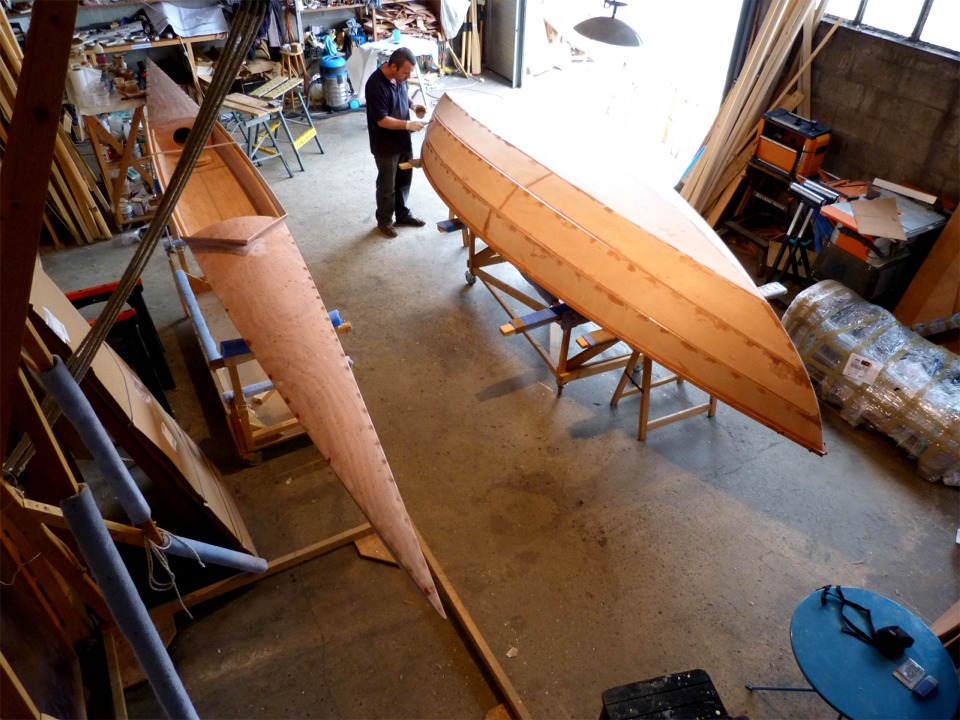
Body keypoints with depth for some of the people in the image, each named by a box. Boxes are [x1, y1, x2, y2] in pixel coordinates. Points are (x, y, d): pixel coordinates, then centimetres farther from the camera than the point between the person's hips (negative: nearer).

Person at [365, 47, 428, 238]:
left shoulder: (399, 76, -3)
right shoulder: (376, 85, -27)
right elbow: (382, 120, -25)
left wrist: (413, 105, -1)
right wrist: (409, 125, -26)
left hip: (403, 139, 8)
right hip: (386, 145, -7)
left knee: (405, 179, 20)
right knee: (387, 185, 8)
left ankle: (403, 213, 39)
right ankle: (384, 221, 27)